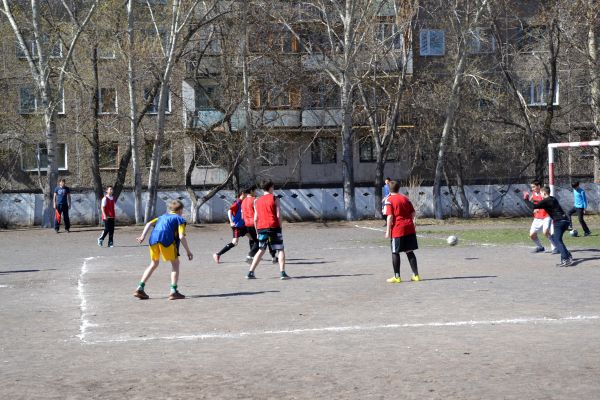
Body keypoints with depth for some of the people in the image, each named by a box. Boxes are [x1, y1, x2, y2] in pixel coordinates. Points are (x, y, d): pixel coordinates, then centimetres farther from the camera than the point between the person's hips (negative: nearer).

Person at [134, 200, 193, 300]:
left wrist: (143, 236, 7)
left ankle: (140, 288, 17)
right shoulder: (180, 219, 16)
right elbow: (181, 236, 2)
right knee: (175, 263, 10)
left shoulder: (162, 217, 32)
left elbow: (149, 224, 15)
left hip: (153, 239, 5)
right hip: (166, 240, -5)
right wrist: (188, 252, 6)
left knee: (154, 264, 22)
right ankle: (173, 291, 1)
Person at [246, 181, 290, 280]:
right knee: (280, 250, 3)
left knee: (261, 250, 14)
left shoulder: (257, 201, 14)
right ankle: (282, 272, -9)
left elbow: (255, 219, 12)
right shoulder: (274, 199, 0)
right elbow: (278, 215, -8)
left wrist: (257, 232, 18)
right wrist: (280, 226, 0)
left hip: (261, 228, 5)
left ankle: (250, 272, 8)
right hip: (273, 227, -4)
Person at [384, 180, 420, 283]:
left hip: (398, 229, -5)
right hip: (409, 228, 5)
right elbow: (413, 213, 10)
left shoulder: (389, 200, -5)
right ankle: (416, 275, 11)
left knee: (395, 253, 4)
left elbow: (390, 216, -13)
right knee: (410, 252, 12)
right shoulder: (405, 198, 11)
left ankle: (397, 277, 5)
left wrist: (388, 231, -11)